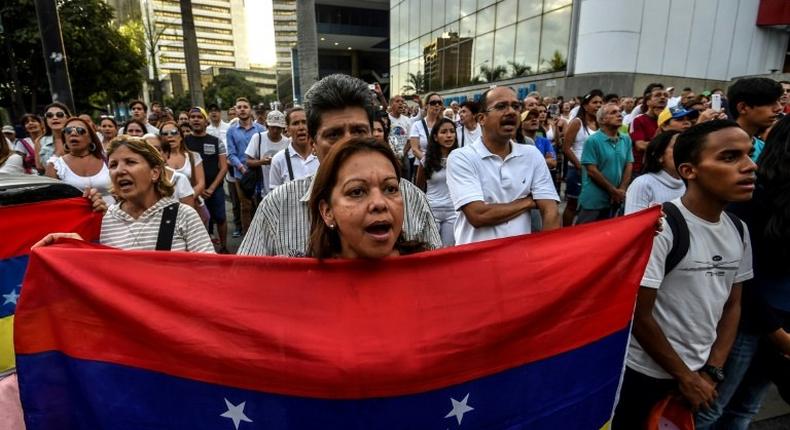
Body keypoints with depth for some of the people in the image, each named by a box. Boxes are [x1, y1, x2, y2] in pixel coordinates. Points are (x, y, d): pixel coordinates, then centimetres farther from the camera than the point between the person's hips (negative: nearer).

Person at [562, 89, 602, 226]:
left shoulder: (600, 124, 10)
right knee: (572, 204, 4)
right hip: (578, 171, -6)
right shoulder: (577, 122, -7)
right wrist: (579, 166, -12)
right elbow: (566, 148, -12)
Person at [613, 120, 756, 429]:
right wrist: (685, 376, -9)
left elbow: (732, 305, 8)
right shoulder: (660, 227, -22)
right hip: (644, 373, -6)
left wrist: (712, 371, 0)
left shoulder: (738, 230, 0)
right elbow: (638, 316, -19)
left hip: (699, 372, 6)